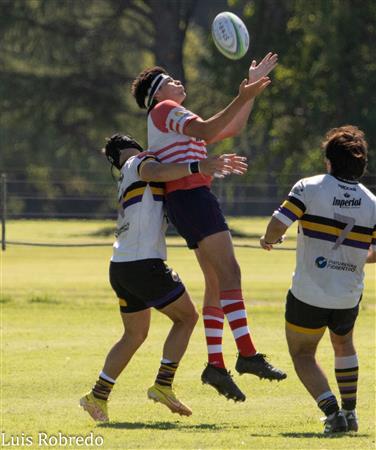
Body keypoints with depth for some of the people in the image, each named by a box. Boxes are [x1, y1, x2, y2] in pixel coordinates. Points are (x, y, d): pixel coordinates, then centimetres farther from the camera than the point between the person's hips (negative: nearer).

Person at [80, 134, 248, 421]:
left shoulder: (127, 180, 23)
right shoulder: (138, 162, -3)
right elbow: (158, 173, -28)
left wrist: (215, 166, 17)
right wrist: (200, 167, -37)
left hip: (121, 268, 9)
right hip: (144, 265, -9)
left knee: (135, 334, 20)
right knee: (187, 317, 6)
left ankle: (98, 397, 17)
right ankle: (163, 385, -2)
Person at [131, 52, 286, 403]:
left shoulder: (177, 120, 31)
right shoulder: (165, 110, 1)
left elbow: (233, 127, 34)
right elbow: (205, 131, -18)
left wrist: (252, 86, 32)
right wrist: (241, 99, -22)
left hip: (195, 198, 11)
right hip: (190, 195, -11)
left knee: (216, 282, 6)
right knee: (228, 272, -19)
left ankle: (215, 364, 3)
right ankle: (247, 353, -28)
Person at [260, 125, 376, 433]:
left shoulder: (309, 188, -12)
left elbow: (278, 224, -18)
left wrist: (269, 240, 5)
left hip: (308, 295, -4)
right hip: (349, 296, 4)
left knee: (302, 354, 12)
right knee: (344, 345, 32)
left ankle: (332, 411, -8)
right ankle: (350, 412, 28)